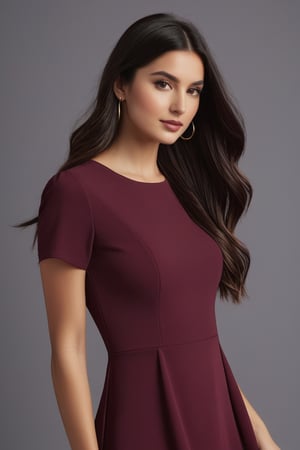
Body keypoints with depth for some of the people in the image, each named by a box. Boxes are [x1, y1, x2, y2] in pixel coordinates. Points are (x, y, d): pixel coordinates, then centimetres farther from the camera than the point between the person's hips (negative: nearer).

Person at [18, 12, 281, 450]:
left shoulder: (187, 187, 7)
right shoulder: (76, 190, -13)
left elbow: (197, 330, 11)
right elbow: (67, 349, -12)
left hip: (217, 407, 6)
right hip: (146, 413, -6)